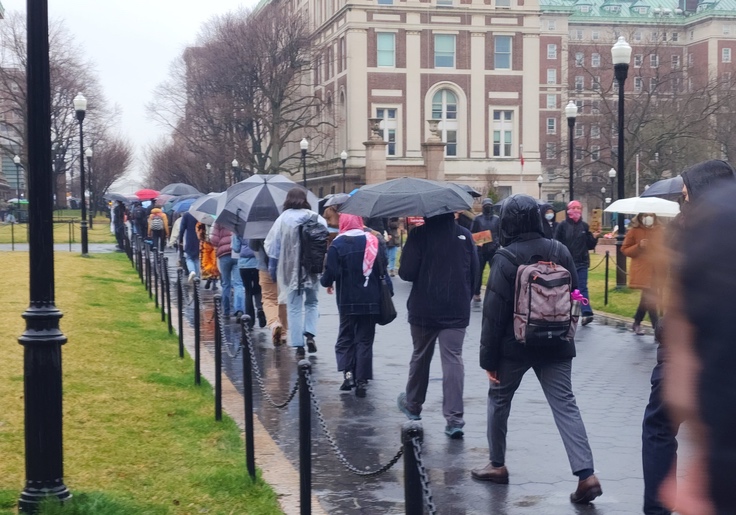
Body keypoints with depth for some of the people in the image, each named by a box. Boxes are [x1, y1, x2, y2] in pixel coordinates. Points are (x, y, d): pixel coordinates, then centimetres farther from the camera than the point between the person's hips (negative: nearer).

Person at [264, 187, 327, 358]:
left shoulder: (283, 219, -2)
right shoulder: (317, 218, -1)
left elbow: (273, 246, 1)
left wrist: (272, 269, 10)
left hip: (290, 269, -1)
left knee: (294, 307, 6)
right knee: (312, 302, 20)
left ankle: (298, 345, 3)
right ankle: (310, 334, 1)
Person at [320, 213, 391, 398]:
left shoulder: (337, 244, -9)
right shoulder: (374, 241, 1)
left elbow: (330, 274, -12)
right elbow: (383, 270, 4)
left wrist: (326, 283, 8)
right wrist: (387, 293, 14)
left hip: (348, 301, -2)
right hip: (371, 301, 2)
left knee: (345, 338, 13)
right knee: (365, 340, 8)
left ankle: (347, 372, -4)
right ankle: (362, 381, 3)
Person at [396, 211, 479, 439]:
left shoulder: (419, 235, -10)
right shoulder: (465, 235, -1)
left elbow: (406, 272, -13)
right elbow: (474, 272, 4)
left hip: (424, 309, -1)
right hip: (457, 311, 1)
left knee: (420, 356, 16)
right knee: (453, 360, -1)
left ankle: (413, 405, 34)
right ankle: (454, 418, -9)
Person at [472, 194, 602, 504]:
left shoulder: (506, 258, -13)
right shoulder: (559, 251, 2)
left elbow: (494, 312, -13)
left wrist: (489, 357, -8)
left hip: (514, 345, -4)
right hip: (556, 345, 4)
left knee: (499, 398, 17)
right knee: (565, 405, 0)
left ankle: (497, 465, 25)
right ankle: (586, 474, -12)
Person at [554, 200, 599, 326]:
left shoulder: (584, 226, 6)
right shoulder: (562, 226, -3)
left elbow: (590, 246, 10)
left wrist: (594, 237, -9)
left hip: (582, 263, 1)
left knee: (582, 288, -6)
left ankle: (587, 313, -15)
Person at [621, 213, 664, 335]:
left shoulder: (659, 230, 9)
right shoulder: (634, 231, -1)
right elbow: (625, 250, 2)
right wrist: (638, 246, -14)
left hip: (656, 271, 4)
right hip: (642, 271, -4)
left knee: (647, 298, 12)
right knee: (650, 299, -9)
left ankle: (637, 323, 28)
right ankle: (658, 328, -9)